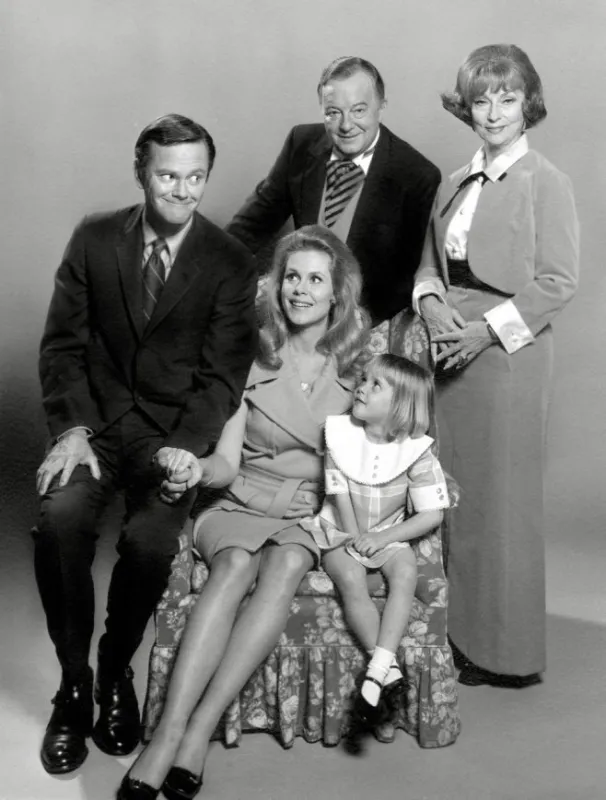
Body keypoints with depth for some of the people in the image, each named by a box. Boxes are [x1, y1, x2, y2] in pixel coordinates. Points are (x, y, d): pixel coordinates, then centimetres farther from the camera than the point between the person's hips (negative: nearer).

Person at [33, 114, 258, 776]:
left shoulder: (230, 264, -2)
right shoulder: (93, 240, 4)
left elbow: (223, 372, -6)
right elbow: (63, 344, 2)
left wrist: (183, 447, -22)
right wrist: (71, 431, -12)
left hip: (174, 430, -1)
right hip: (97, 420, 2)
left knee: (149, 541, -27)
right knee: (59, 520, -27)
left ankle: (115, 672, 3)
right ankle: (73, 683, -5)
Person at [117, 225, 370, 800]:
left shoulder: (356, 366, 6)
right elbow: (227, 461, 0)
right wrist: (193, 471, -21)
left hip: (316, 516, 0)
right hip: (242, 507, 0)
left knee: (285, 564, -33)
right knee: (236, 564, -33)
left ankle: (196, 732, -36)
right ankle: (166, 738, -39)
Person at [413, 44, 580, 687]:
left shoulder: (544, 182, -5)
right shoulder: (453, 185, 13)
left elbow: (558, 282, -9)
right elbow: (428, 263, 16)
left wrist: (487, 329, -14)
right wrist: (432, 305, -5)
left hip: (510, 351, -6)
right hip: (452, 349, 6)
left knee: (501, 498, 1)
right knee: (452, 495, 8)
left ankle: (508, 651, 15)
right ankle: (458, 634, 22)